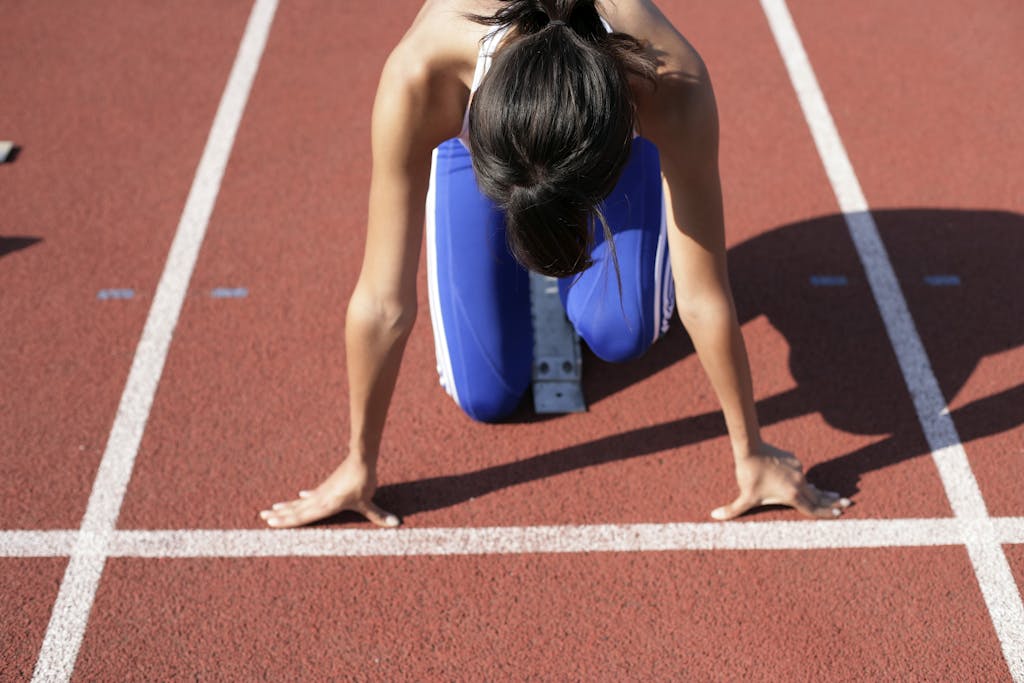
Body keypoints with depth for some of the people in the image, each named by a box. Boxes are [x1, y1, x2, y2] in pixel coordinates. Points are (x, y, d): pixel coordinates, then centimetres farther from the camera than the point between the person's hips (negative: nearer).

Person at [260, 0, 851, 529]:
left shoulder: (673, 85, -45)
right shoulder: (420, 75, -46)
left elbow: (705, 299, -34)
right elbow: (383, 303, -36)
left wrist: (752, 455, -22)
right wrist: (359, 464, -25)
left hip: (622, 130, 1)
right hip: (472, 132, 0)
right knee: (486, 395, -4)